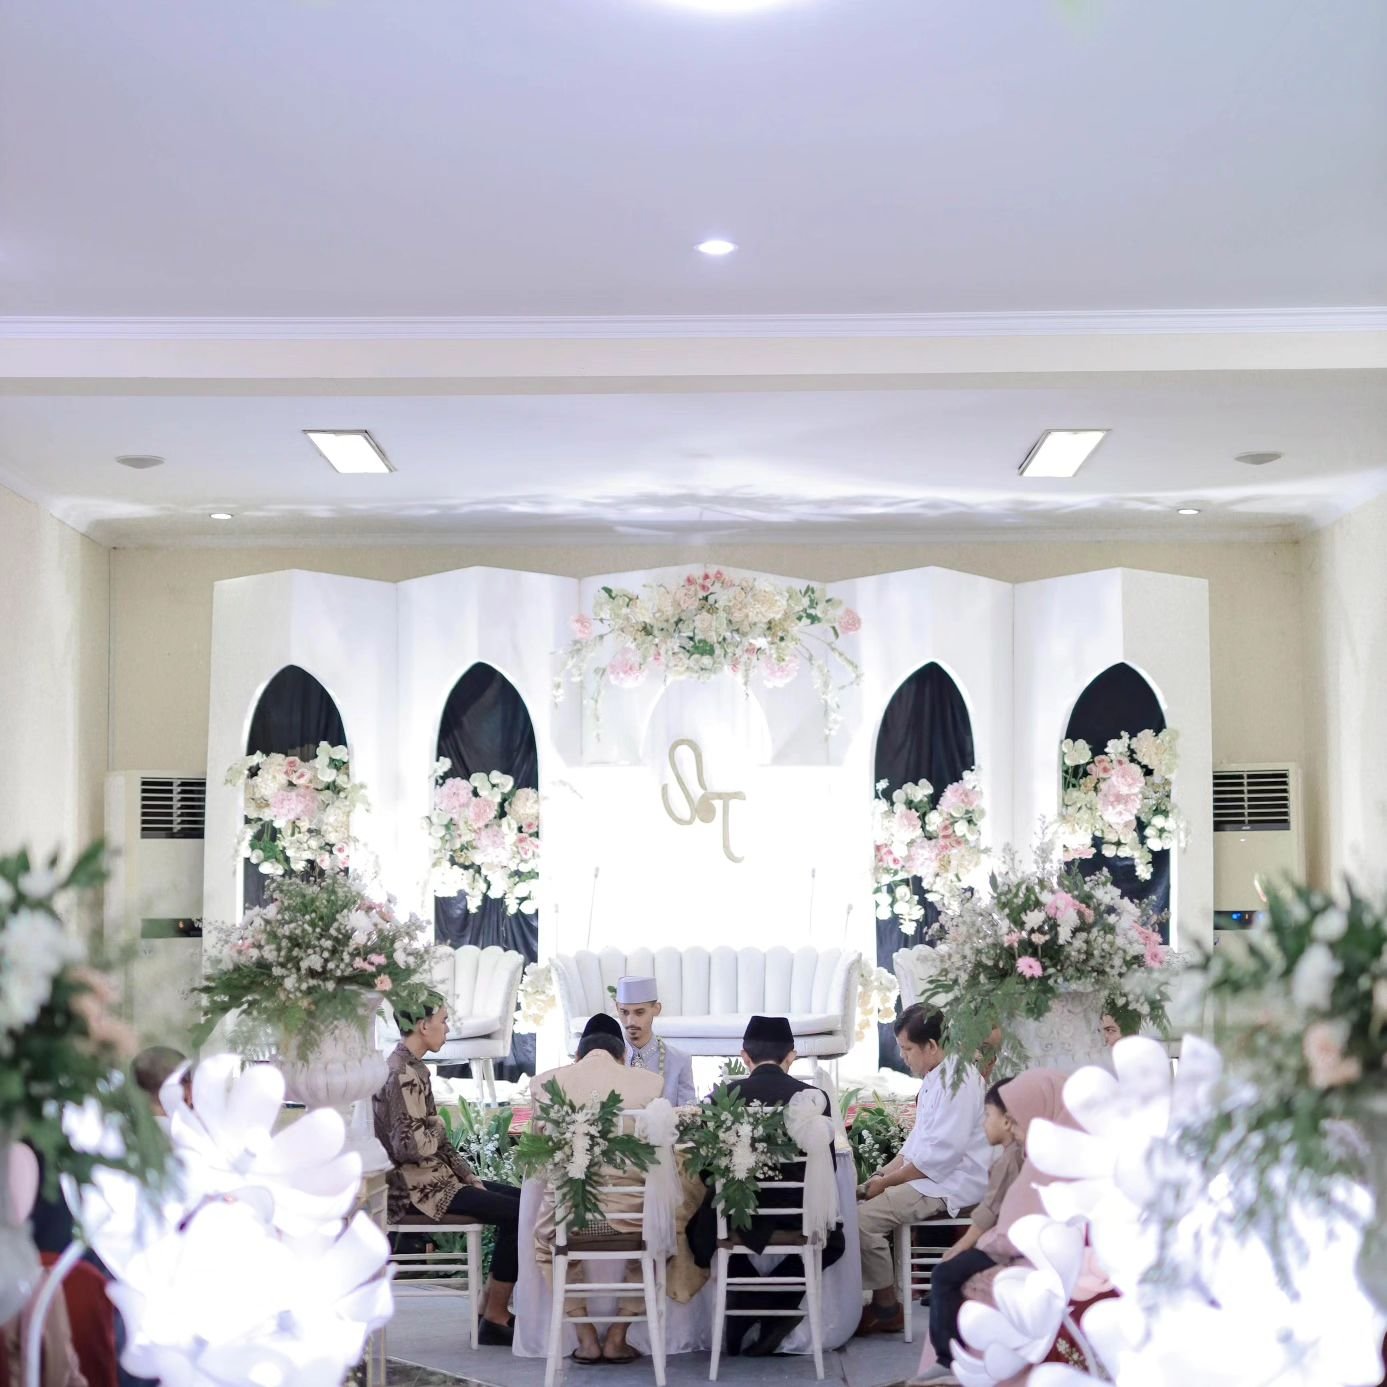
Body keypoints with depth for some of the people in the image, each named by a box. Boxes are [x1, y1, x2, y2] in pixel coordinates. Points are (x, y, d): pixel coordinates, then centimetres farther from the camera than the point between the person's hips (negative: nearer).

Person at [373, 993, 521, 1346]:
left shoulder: (410, 1067, 13)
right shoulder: (404, 1074, -19)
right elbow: (410, 1146, -27)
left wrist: (469, 1176, 10)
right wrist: (437, 1128, -8)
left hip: (430, 1177, 10)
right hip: (415, 1188, -10)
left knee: (519, 1198, 9)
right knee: (518, 1214, -12)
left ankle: (492, 1307, 12)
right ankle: (495, 1319, -1)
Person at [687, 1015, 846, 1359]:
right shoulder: (815, 1096, -3)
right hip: (799, 1217, 0)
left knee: (701, 1225, 33)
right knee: (832, 1238, 33)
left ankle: (747, 1300, 17)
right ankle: (774, 1308, 14)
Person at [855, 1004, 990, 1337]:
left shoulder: (959, 1081, -19)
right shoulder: (934, 1079, 14)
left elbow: (942, 1152, -24)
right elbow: (918, 1143, 21)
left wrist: (887, 1182, -16)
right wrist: (883, 1174, 6)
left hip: (953, 1184, -10)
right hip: (932, 1176, 10)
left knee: (864, 1218, -19)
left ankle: (887, 1309, -4)